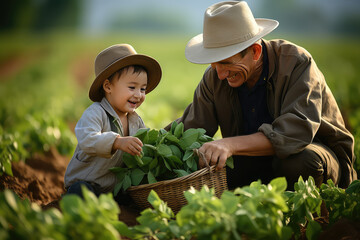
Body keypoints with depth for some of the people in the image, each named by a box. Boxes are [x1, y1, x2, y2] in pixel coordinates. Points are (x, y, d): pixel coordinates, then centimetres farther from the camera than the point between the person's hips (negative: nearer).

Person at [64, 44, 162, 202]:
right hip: (85, 182, -7)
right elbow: (86, 140, -35)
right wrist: (117, 142, -50)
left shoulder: (136, 121, 8)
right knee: (80, 190, -39)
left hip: (115, 188, 7)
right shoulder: (95, 113, -17)